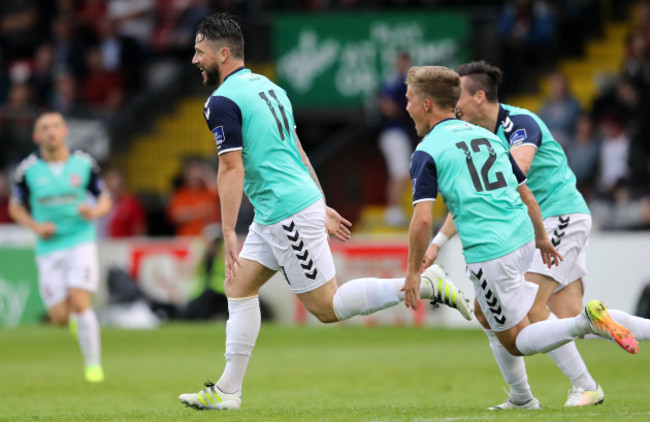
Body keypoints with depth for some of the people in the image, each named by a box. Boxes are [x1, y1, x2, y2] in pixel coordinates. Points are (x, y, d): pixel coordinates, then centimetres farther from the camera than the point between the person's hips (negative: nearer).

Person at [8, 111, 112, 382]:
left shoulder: (84, 164, -2)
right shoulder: (28, 169, -2)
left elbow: (105, 200, 7)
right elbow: (16, 208, 10)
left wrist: (94, 212, -15)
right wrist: (36, 226, -8)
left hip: (81, 241, -1)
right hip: (49, 247, 1)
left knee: (80, 303, -18)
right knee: (59, 317, -2)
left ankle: (93, 363, -4)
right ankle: (75, 314, 36)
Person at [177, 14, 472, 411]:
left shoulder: (222, 102, -14)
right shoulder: (267, 86, 14)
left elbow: (232, 170, -19)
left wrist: (229, 236, -17)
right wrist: (322, 206, 24)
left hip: (287, 214, -10)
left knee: (326, 307, -4)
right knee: (239, 286, 13)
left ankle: (425, 284, -7)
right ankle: (227, 390, 13)